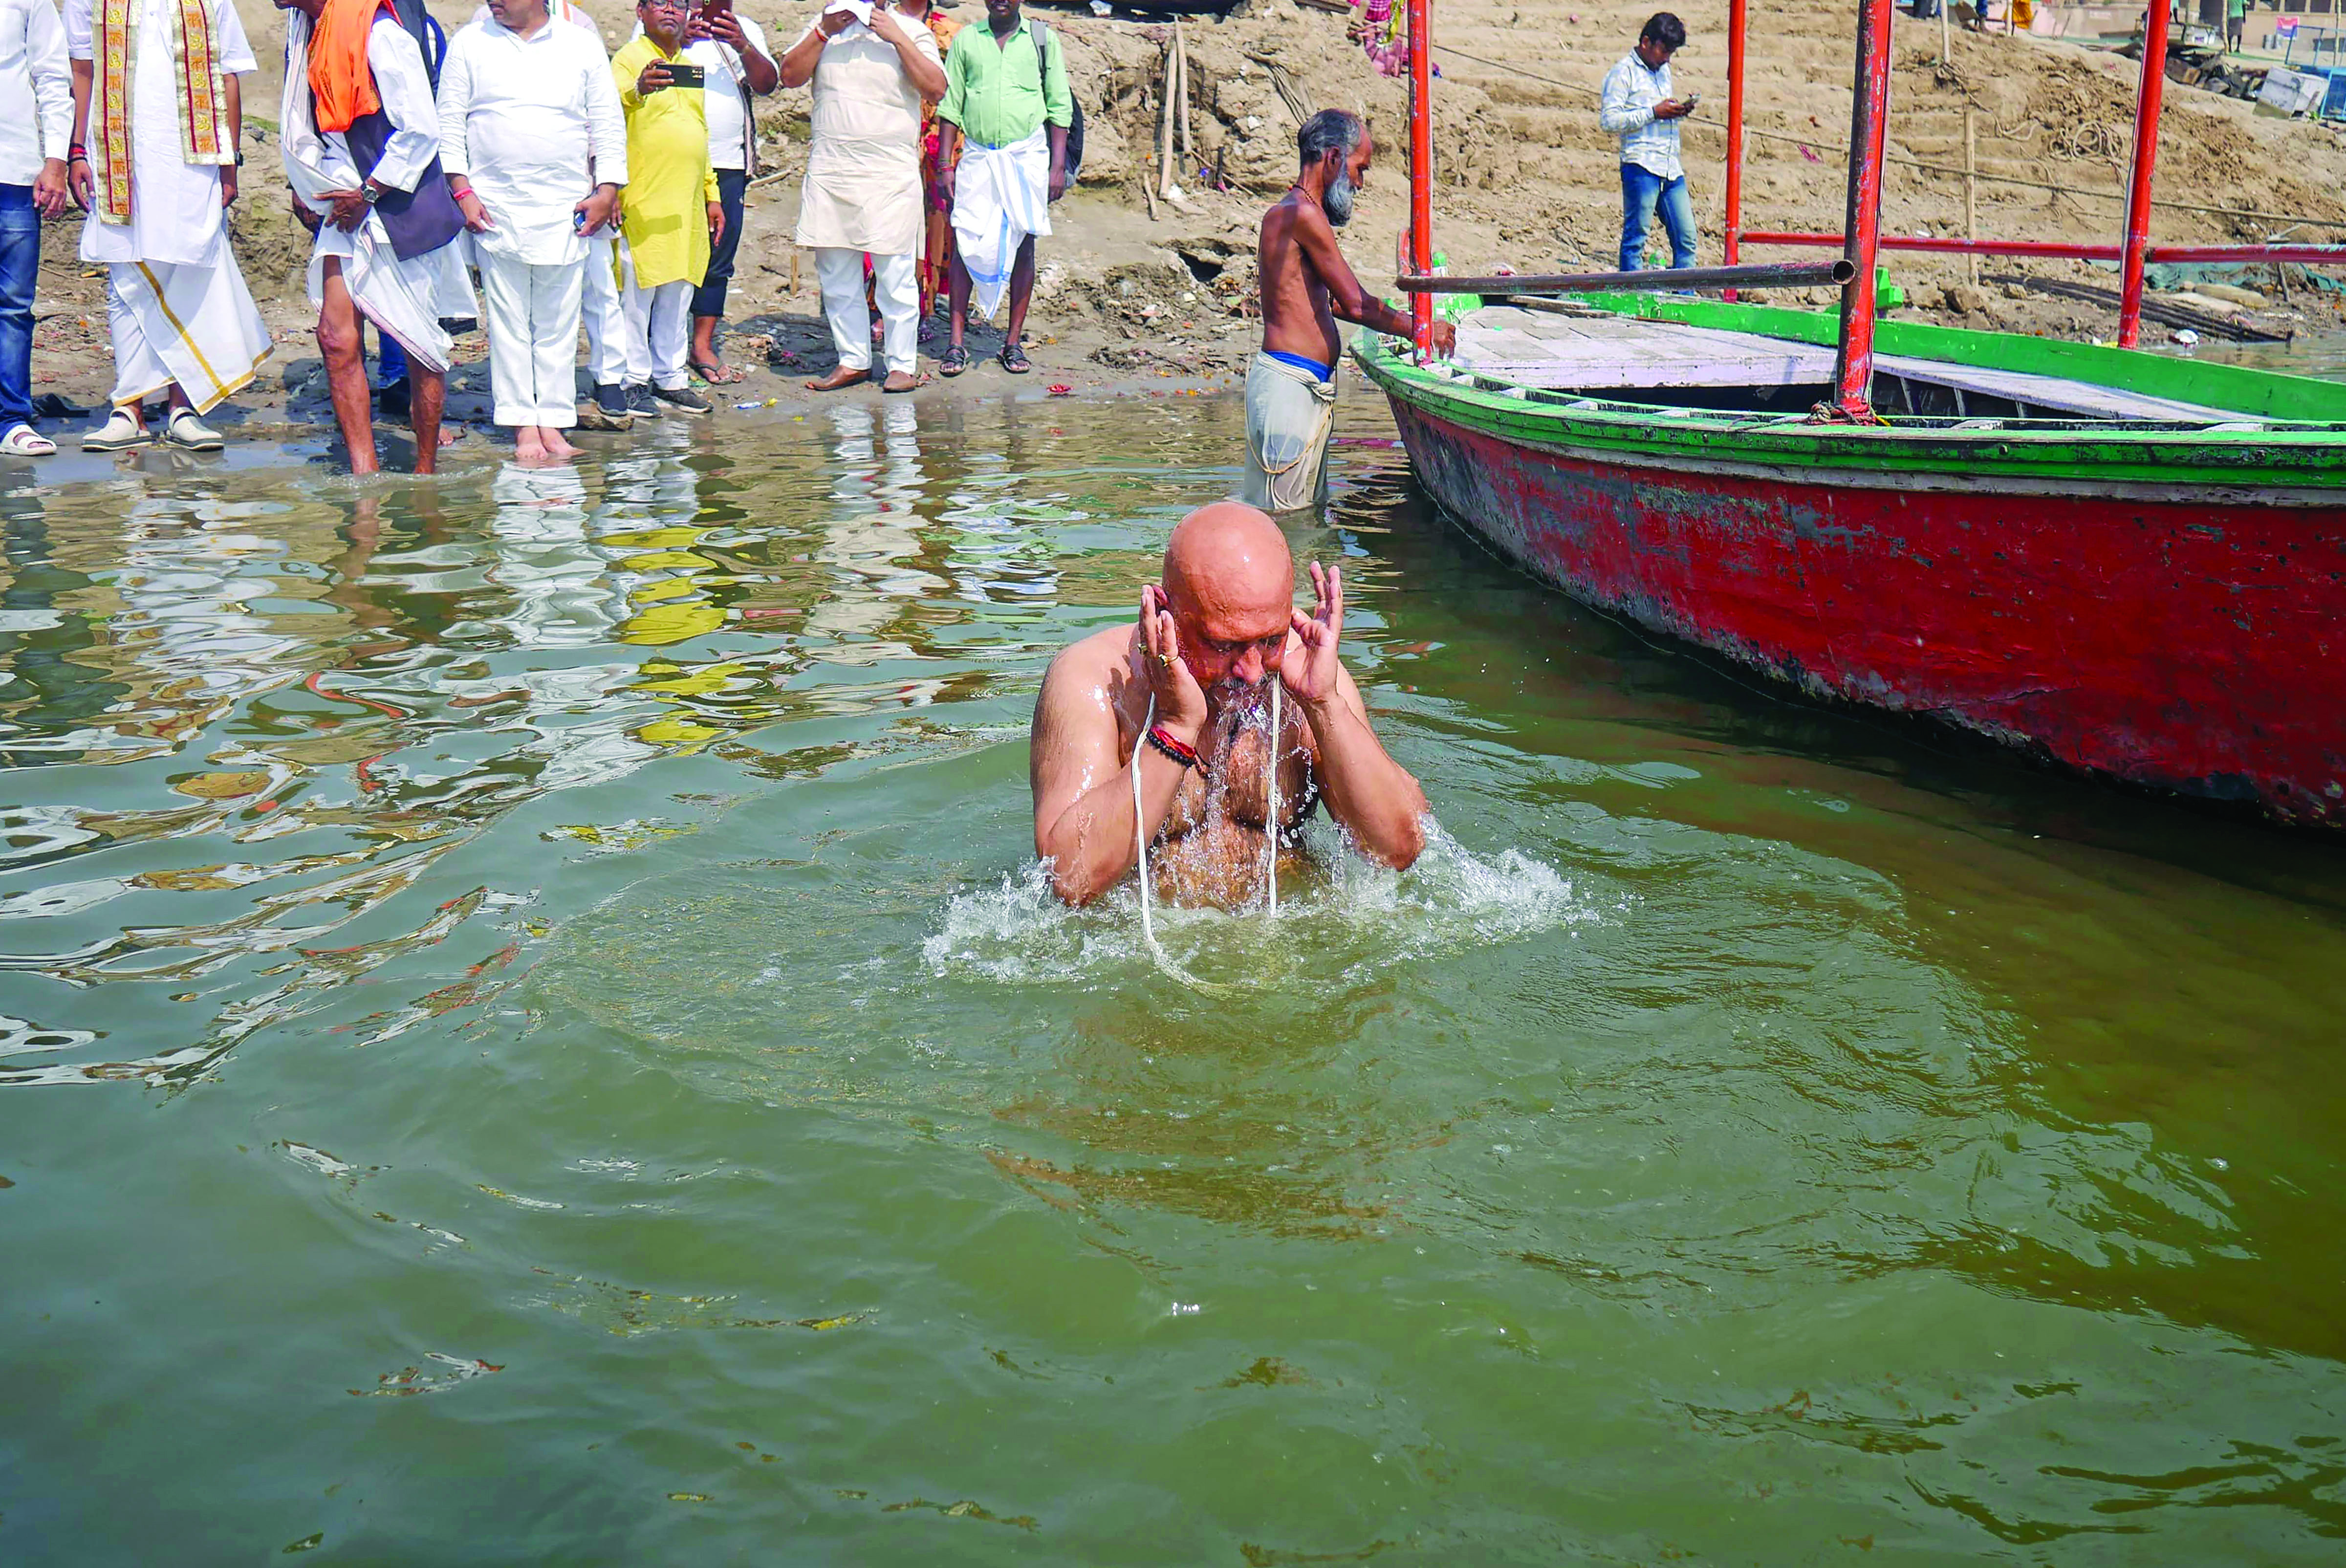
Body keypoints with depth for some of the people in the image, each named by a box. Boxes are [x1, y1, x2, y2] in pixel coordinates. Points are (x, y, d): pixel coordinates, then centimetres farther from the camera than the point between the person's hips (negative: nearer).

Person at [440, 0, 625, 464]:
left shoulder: (582, 46, 8)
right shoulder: (469, 45, 7)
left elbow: (609, 124, 9)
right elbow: (449, 122, 7)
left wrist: (607, 190, 0)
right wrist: (461, 189, -2)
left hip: (566, 208, 0)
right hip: (495, 206, 0)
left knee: (559, 322, 3)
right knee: (508, 321, 0)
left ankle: (553, 422, 9)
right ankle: (523, 426, 5)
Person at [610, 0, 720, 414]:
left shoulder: (689, 67, 21)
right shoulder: (630, 57, -3)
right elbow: (612, 106, -23)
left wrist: (712, 194, 22)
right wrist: (638, 89, -45)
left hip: (687, 205, 7)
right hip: (642, 203, -7)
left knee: (678, 294, 10)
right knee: (637, 293, -4)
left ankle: (671, 377, 18)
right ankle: (635, 381, 2)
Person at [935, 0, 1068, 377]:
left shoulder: (1042, 39, 7)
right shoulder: (966, 40, 10)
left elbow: (1060, 106, 6)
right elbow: (950, 105, 11)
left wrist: (1058, 166, -1)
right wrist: (947, 165, 3)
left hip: (1028, 155, 0)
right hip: (977, 156, 1)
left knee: (1023, 246, 1)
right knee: (965, 244, -6)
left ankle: (1014, 342, 9)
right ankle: (957, 343, -3)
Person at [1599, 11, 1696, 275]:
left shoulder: (1664, 71, 22)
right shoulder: (1624, 72, -2)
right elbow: (1609, 119, -11)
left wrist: (1678, 111, 9)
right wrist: (1654, 112, -14)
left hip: (1671, 168, 7)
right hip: (1641, 166, -7)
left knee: (1686, 238, 3)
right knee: (1636, 236, -4)